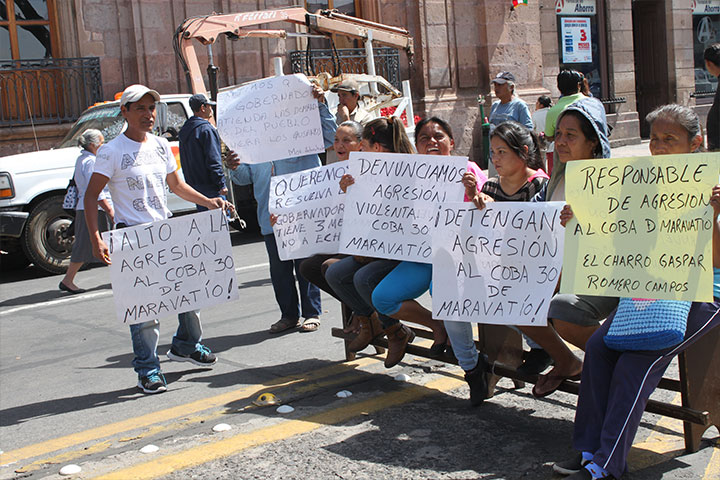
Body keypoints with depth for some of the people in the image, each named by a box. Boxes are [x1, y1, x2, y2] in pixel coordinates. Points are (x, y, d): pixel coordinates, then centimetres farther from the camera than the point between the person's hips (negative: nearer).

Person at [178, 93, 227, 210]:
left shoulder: (184, 131, 14)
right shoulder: (206, 129, -14)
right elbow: (213, 160, -19)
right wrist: (221, 184, -17)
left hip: (194, 185, 9)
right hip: (210, 187, -9)